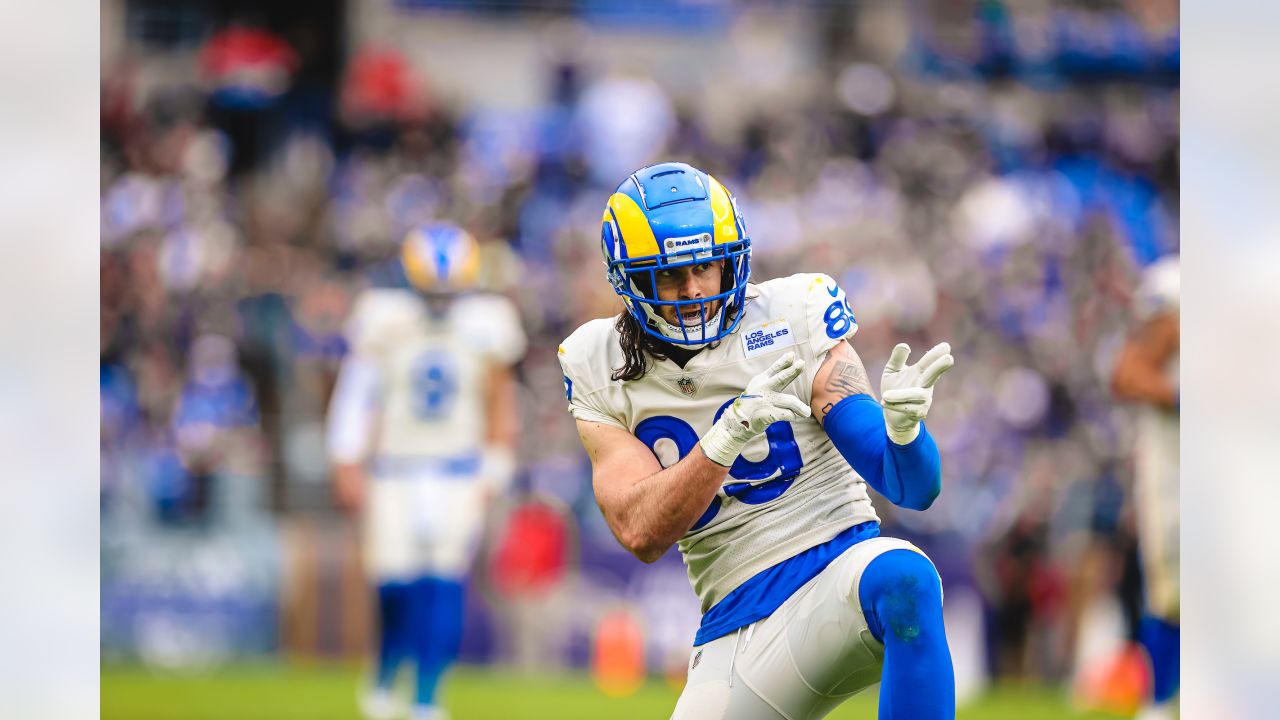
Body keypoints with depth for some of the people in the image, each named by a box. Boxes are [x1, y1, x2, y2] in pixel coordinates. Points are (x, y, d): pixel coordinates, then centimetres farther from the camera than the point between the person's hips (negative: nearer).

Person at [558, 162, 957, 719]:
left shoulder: (792, 325, -2)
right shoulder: (601, 374, 6)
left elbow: (915, 487, -7)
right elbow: (641, 534, -8)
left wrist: (904, 427, -31)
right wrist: (728, 435, -22)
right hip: (735, 626, 3)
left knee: (901, 578, -37)